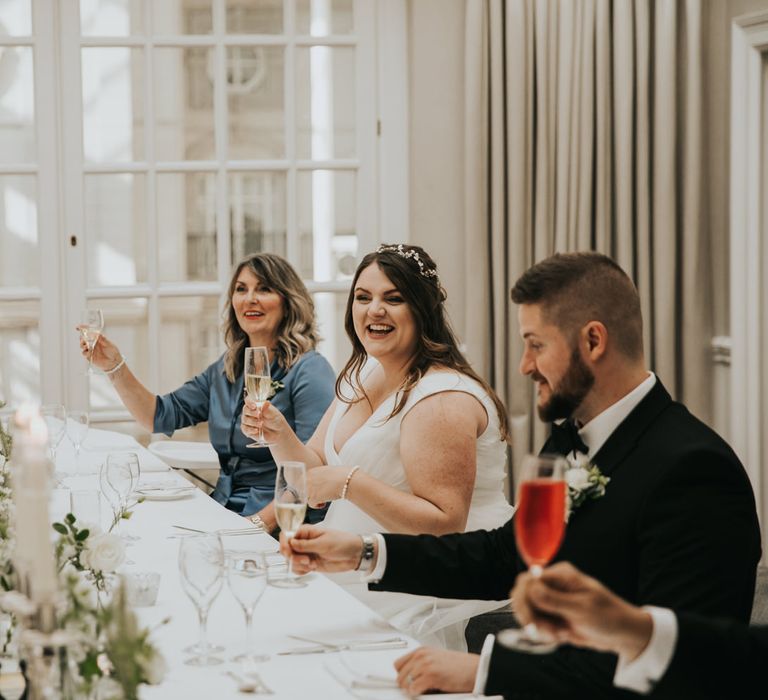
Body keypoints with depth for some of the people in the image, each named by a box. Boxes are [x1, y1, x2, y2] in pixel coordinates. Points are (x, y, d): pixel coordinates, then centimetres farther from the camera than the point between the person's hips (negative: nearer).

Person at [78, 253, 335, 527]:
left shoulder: (309, 370, -7)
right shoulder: (226, 369, 17)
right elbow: (160, 417, 13)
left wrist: (260, 523, -23)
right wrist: (115, 366, 1)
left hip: (278, 528, -7)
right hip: (223, 518, 7)